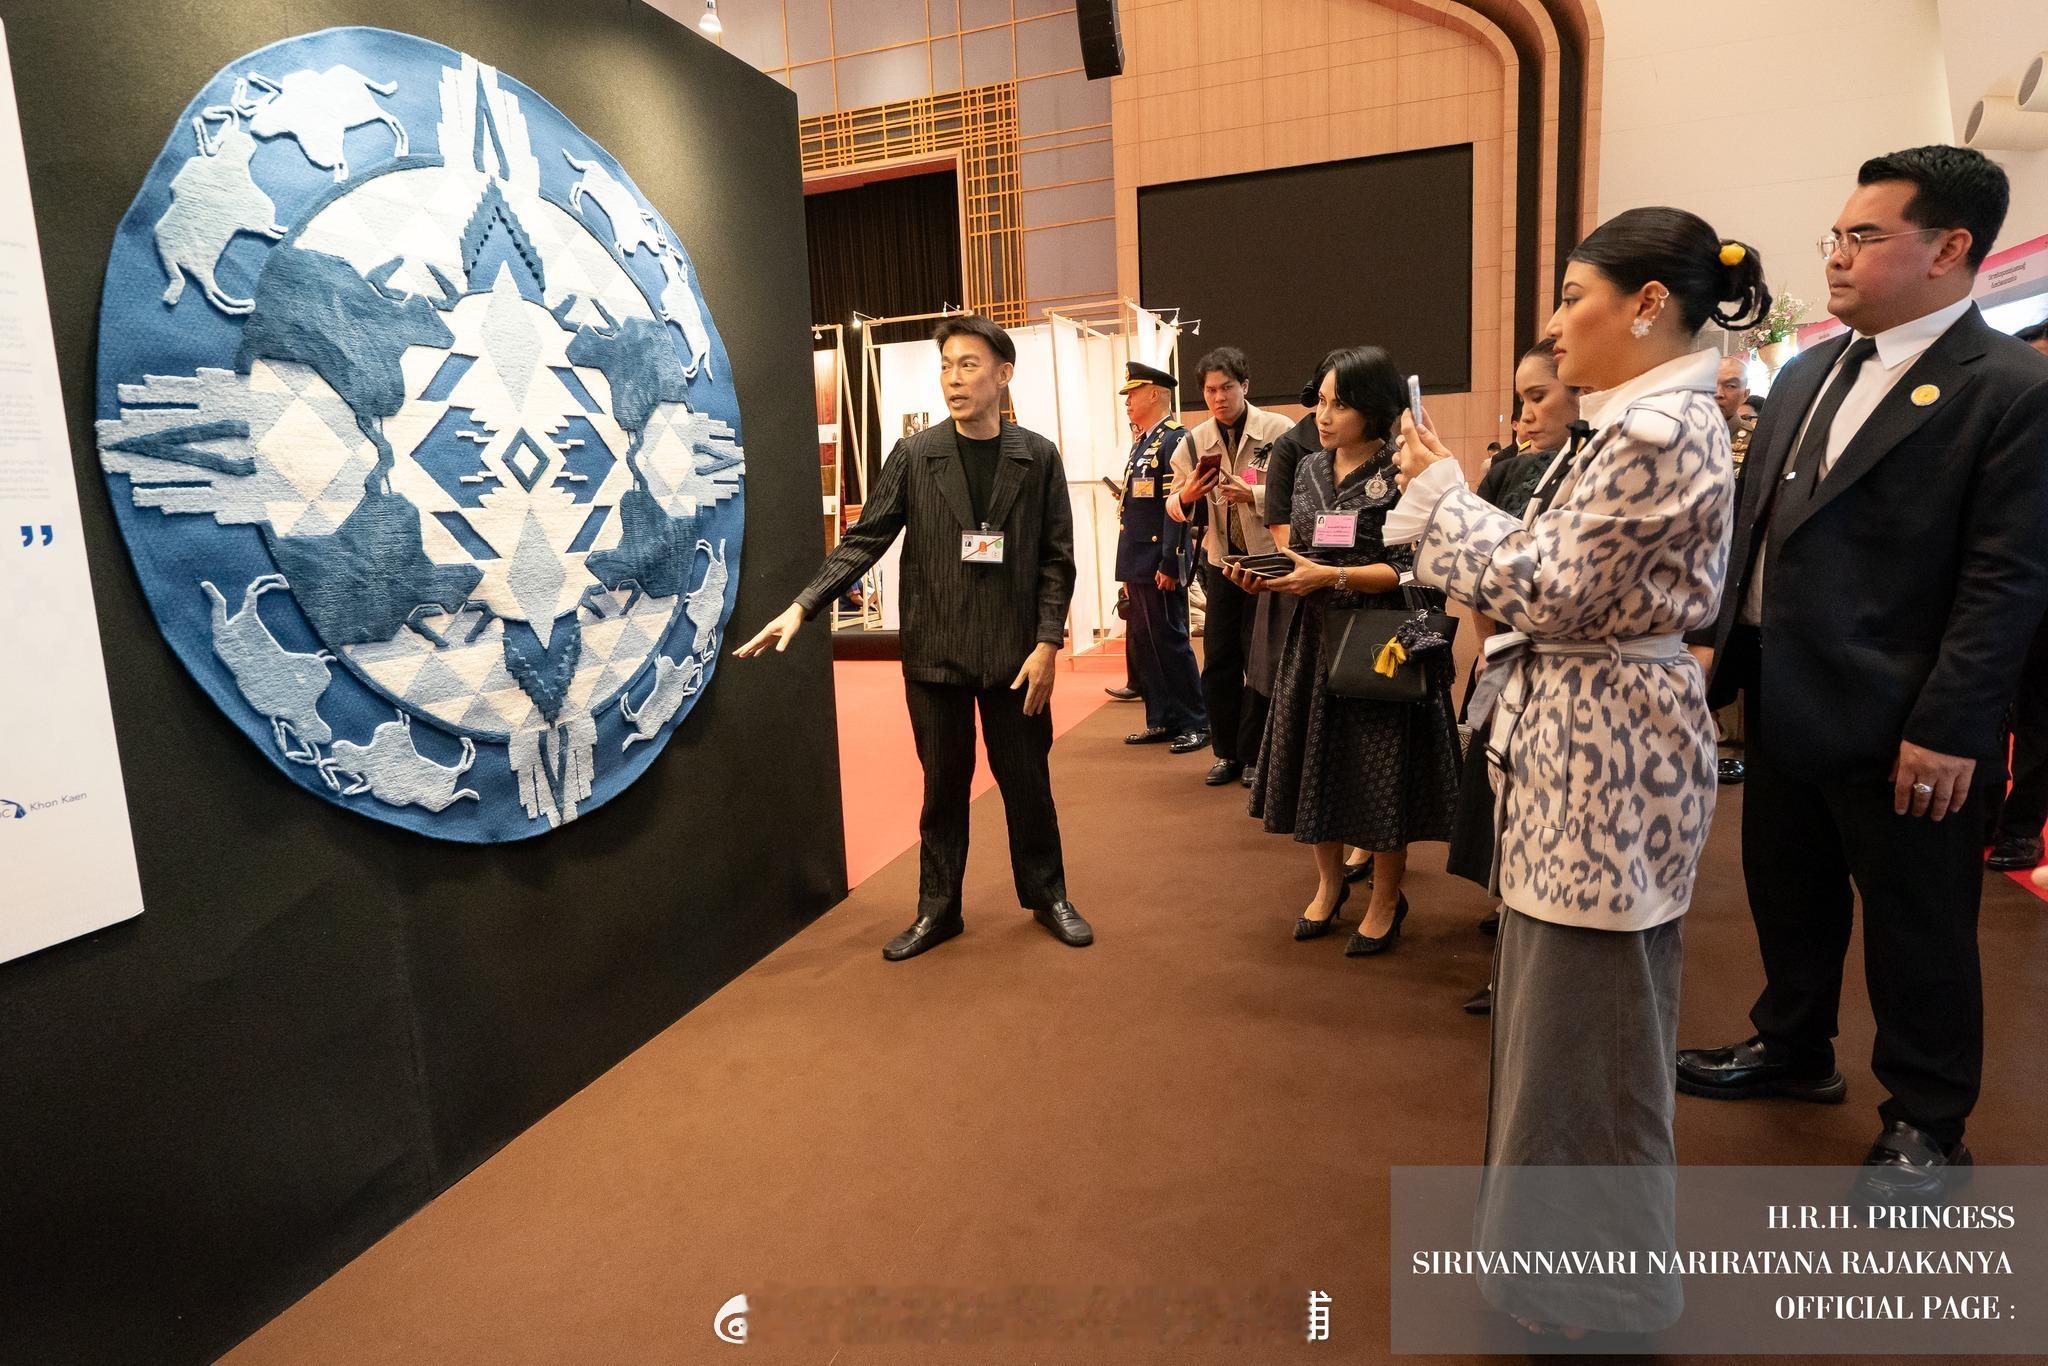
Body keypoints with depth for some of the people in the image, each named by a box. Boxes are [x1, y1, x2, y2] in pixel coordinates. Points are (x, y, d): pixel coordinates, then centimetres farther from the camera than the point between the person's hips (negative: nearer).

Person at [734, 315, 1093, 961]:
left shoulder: (1038, 457, 0)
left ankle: (1048, 896, 30)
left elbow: (1056, 559, 0)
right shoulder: (914, 456, 0)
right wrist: (803, 606, -15)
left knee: (1026, 780, 11)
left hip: (1014, 653, 0)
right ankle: (937, 908, 26)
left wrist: (1048, 642, -8)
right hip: (934, 652, 1)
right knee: (943, 785, 11)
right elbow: (864, 540, -3)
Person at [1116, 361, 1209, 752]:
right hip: (1138, 565, 9)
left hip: (1159, 567, -9)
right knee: (1143, 646, 11)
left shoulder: (1175, 439, -11)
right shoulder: (1141, 443, 17)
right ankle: (1162, 721, 21)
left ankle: (1195, 724, 8)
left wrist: (1169, 566, -21)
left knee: (1169, 643, -3)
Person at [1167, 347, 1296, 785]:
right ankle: (1226, 753, 21)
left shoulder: (1279, 431, -8)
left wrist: (1253, 494, -25)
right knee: (1218, 658, 7)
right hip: (1221, 560, 4)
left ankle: (1254, 754, 17)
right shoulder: (1194, 443, 4)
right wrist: (1186, 497, -15)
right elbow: (1175, 509, 7)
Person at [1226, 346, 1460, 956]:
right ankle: (1330, 883, 33)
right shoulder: (1310, 469, 9)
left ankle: (1386, 901, 23)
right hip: (1316, 636, 6)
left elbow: (1408, 568, -14)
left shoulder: (1401, 473, -9)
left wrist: (1331, 576, -22)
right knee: (1315, 761, 11)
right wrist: (1267, 576, -5)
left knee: (1380, 771, 3)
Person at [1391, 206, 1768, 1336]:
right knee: (1571, 1005, 22)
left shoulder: (1658, 431, -20)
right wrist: (1444, 497, 6)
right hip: (1593, 739, 11)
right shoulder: (1654, 422, 12)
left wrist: (1439, 491, -11)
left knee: (1585, 1017, 5)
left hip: (1604, 747, -11)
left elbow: (1547, 594, -21)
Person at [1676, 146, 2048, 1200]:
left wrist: (1948, 729, -18)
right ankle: (1793, 1048, 41)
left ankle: (1925, 1121, 29)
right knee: (1787, 894, 20)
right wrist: (1714, 637, 8)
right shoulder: (1808, 373, 10)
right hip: (1782, 704, 7)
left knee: (1915, 927, 9)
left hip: (1894, 722, -7)